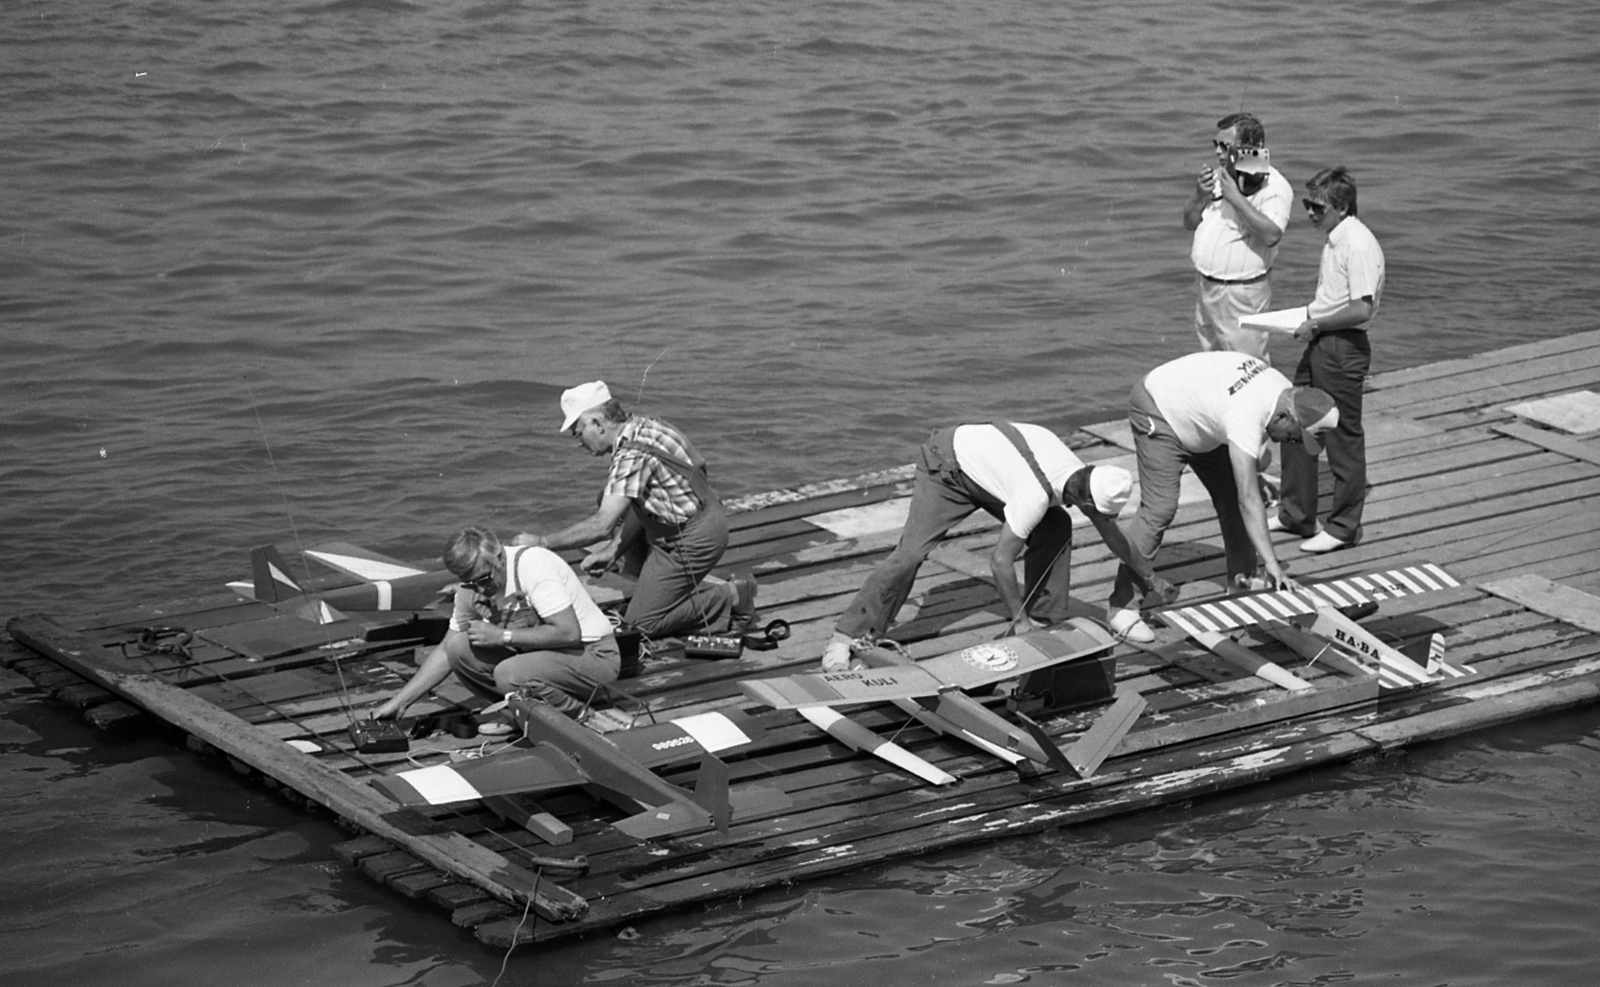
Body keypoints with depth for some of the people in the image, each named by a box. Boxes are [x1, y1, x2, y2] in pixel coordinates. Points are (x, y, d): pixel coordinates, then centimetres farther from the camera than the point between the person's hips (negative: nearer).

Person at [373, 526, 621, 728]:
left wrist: (503, 636, -27)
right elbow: (445, 651, 7)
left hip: (593, 655, -7)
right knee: (459, 648, -11)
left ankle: (576, 714, -6)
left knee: (509, 675, -32)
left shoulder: (533, 565, -25)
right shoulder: (470, 590, -3)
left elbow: (569, 633, -31)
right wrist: (399, 702, 0)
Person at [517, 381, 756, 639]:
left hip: (692, 539, -9)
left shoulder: (633, 455, -24)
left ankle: (732, 597, 3)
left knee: (641, 624, 0)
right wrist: (613, 549, 4)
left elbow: (601, 526, -27)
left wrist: (541, 542, -19)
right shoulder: (641, 426, 5)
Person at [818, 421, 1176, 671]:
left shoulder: (1083, 478, -12)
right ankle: (846, 638, -17)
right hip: (945, 465, -8)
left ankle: (1045, 619, 5)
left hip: (983, 461, 8)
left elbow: (1109, 529, 8)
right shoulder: (1037, 496, -38)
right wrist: (1019, 618, -21)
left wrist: (1150, 576, 17)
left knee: (1056, 528, -5)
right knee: (911, 551, -21)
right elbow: (1000, 560, -32)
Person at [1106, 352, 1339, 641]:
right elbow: (1249, 499, -40)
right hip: (1158, 412, -9)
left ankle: (1241, 580, 17)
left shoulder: (1283, 389, -13)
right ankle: (1122, 608, -18)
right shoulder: (1245, 418, -39)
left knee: (1231, 495, 4)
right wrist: (1272, 564, -40)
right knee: (1160, 508, -19)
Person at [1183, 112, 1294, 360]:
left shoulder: (1274, 188, -13)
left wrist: (1236, 198, -26)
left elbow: (1271, 235, -29)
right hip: (1205, 285, 8)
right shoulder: (1217, 176, 11)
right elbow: (1189, 222, 16)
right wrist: (1200, 195, -5)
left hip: (1240, 291, -8)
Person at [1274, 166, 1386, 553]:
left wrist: (1315, 325, -17)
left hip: (1344, 348, -10)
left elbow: (1361, 309, -25)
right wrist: (1306, 315, 9)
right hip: (1320, 346, 10)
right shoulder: (1335, 241, 10)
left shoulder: (1359, 245, -20)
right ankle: (1296, 514, 27)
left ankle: (1343, 526, 13)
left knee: (1343, 438, 2)